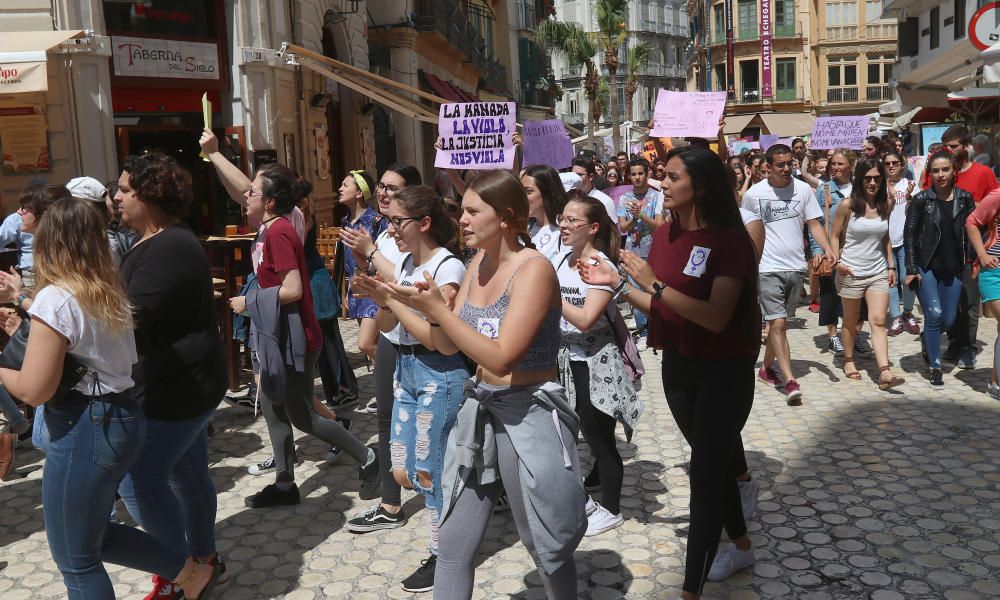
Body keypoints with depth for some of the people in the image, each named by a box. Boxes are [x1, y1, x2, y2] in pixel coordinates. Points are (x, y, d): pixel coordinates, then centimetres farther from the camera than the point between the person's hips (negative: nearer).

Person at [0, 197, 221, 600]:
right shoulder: (111, 291, 7)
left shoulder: (55, 298, -17)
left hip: (83, 431, -8)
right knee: (93, 534, 25)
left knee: (75, 560, 10)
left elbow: (34, 390, -18)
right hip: (120, 417, 8)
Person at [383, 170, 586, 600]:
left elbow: (501, 357, -24)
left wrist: (435, 307, -24)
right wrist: (395, 300, -7)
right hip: (480, 410, 7)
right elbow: (446, 340, 4)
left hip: (529, 415, -7)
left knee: (547, 546, 13)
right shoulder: (479, 263, 6)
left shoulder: (534, 269, -18)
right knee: (453, 545, 12)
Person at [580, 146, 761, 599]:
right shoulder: (664, 235, 2)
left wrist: (654, 283, -29)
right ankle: (741, 546, 43)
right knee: (714, 461, 21)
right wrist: (616, 283, -5)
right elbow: (660, 309, 6)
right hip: (678, 367, 7)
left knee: (705, 472, -4)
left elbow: (716, 317, -26)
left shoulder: (728, 239, -18)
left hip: (724, 372, -7)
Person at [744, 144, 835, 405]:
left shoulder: (803, 189, 2)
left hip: (795, 266, 4)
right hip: (768, 268, -3)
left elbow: (814, 223, 4)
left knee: (780, 322, 14)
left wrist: (827, 248, -13)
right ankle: (790, 381, -9)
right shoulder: (753, 194, -4)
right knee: (777, 324, -10)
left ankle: (767, 367, 32)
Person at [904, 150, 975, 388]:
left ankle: (927, 337, 40)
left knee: (949, 320, 7)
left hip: (953, 269, 3)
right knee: (934, 314, -10)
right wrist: (911, 269, -8)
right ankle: (935, 367, 1)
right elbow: (909, 235, -4)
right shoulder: (921, 200, -5)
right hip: (927, 268, -3)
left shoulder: (965, 198, 2)